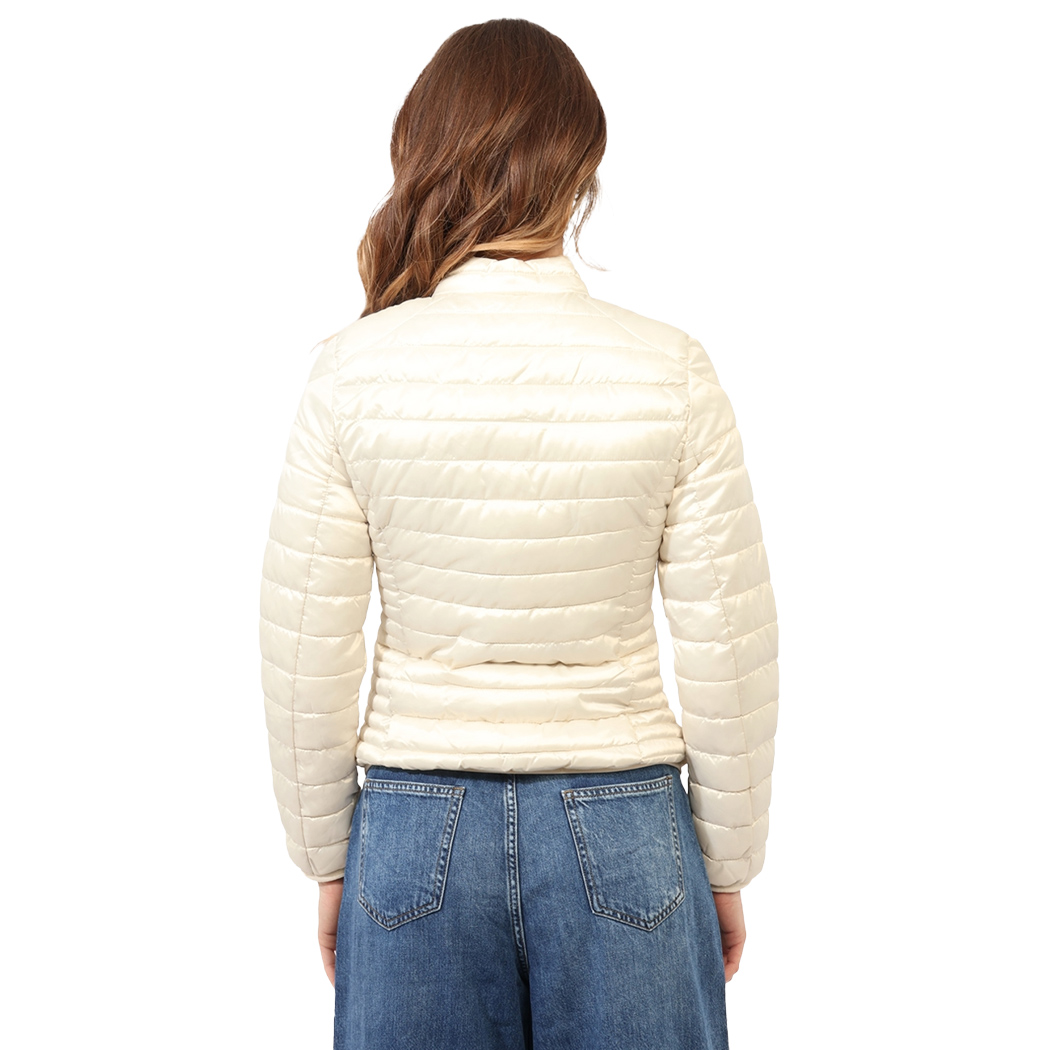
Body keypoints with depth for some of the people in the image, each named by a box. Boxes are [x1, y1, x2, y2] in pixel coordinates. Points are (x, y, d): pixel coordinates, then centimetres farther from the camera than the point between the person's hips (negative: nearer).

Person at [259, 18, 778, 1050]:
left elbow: (306, 659, -6)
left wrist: (328, 858, 8)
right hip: (620, 826, 0)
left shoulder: (353, 370, -10)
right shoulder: (670, 371, -11)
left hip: (416, 829, 1)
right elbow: (727, 655, -7)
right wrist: (727, 866, 7)